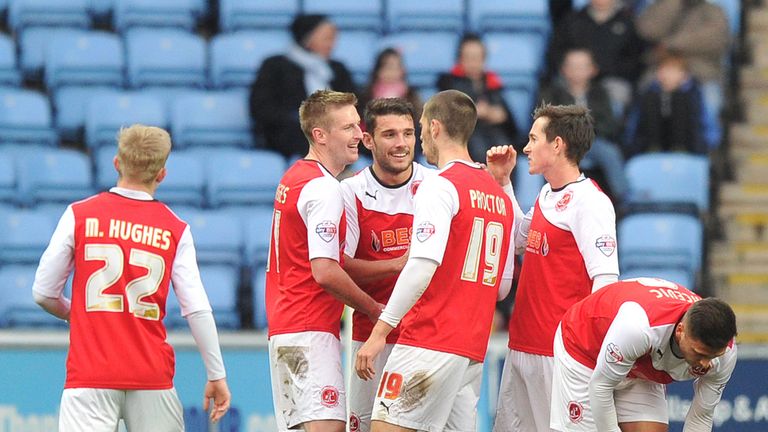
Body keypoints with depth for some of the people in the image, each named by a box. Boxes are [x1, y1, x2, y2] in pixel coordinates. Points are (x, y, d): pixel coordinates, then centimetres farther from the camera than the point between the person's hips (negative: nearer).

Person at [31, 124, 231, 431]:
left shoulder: (79, 215, 1)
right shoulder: (176, 230, 3)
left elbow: (43, 293, 3)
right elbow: (197, 309, -3)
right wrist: (217, 375, 5)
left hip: (90, 370, -1)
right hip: (152, 375, 1)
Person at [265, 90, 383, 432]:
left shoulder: (293, 178, 16)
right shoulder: (323, 188, -14)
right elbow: (325, 271, -21)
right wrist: (374, 309, -9)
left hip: (284, 325, 10)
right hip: (311, 331, -10)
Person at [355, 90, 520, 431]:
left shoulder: (439, 187, -8)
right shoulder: (499, 195, 17)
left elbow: (423, 266, -20)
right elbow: (503, 286, 20)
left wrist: (380, 330, -19)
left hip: (429, 342, -8)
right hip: (473, 348, 8)